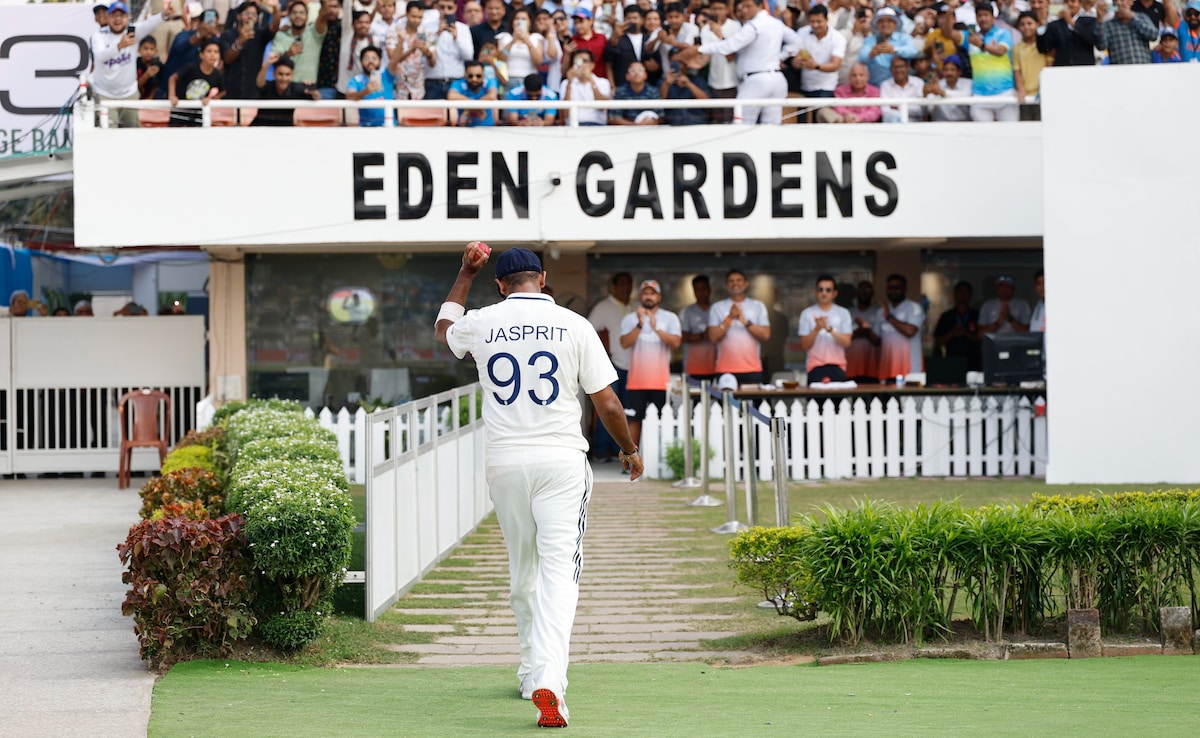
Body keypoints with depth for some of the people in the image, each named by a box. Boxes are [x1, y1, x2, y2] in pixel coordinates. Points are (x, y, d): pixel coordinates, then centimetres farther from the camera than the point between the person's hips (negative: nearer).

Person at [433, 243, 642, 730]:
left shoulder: (481, 324, 4)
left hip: (504, 462, 2)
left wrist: (466, 274, 36)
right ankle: (548, 681, -26)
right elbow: (607, 403, 0)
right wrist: (629, 450, 16)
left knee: (522, 571, 18)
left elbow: (443, 329, 29)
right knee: (559, 569, -9)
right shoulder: (573, 326, -2)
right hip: (561, 461, -2)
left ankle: (533, 673, 28)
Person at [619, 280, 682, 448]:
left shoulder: (670, 318, 4)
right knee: (633, 420, 0)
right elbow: (625, 343, -7)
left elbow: (676, 342, -10)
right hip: (636, 381, 1)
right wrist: (640, 325, -18)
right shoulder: (630, 319, 6)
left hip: (660, 381, -1)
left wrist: (656, 328, -21)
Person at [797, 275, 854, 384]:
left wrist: (829, 329, -17)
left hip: (837, 366, 1)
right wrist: (817, 329, -15)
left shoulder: (843, 313, 7)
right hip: (815, 366, -1)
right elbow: (804, 346, 0)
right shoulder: (807, 313, 4)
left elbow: (846, 342, -3)